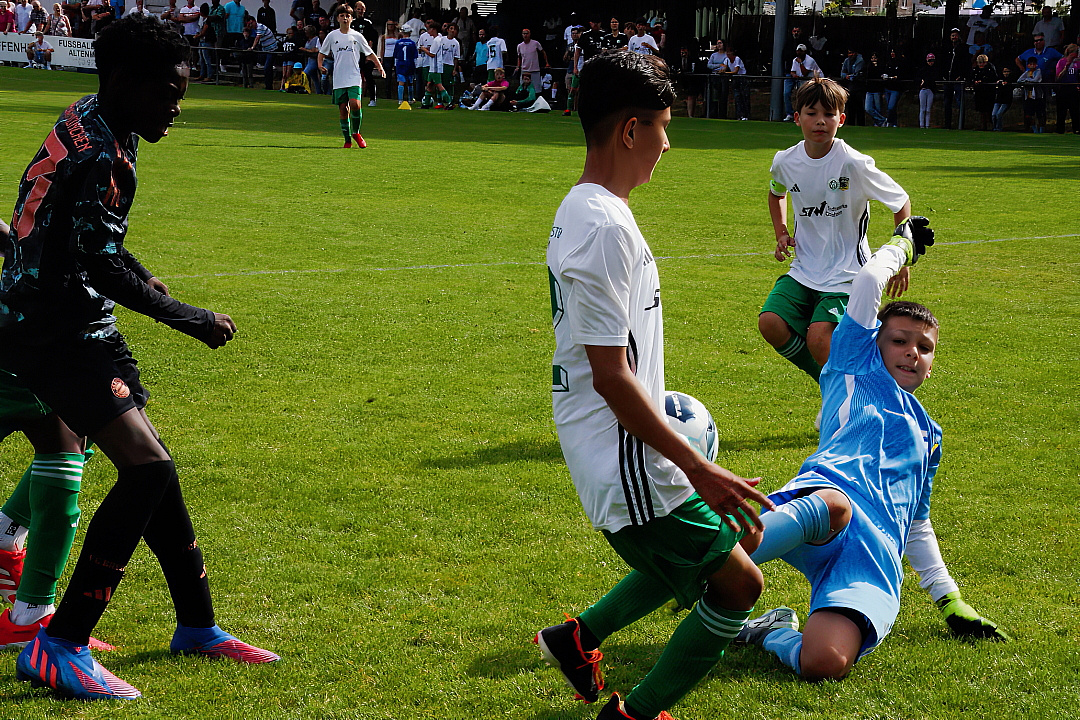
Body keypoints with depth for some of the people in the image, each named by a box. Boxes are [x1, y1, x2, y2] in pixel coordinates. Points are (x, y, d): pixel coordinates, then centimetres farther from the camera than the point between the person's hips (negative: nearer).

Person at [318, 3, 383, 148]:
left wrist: (379, 67, -1)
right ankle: (347, 140, 10)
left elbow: (369, 53, 12)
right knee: (343, 110, 0)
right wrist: (320, 65, -1)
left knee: (355, 104, -20)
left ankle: (356, 132, 2)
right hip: (338, 80, 1)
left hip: (354, 78, -1)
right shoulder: (332, 36, 7)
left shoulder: (357, 36, 6)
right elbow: (322, 52, 17)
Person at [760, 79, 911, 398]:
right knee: (770, 323, -17)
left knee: (819, 339, -25)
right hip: (803, 271, 5)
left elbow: (901, 202, -4)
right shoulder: (786, 162, -1)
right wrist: (781, 233, 10)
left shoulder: (854, 164, -16)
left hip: (846, 275, -5)